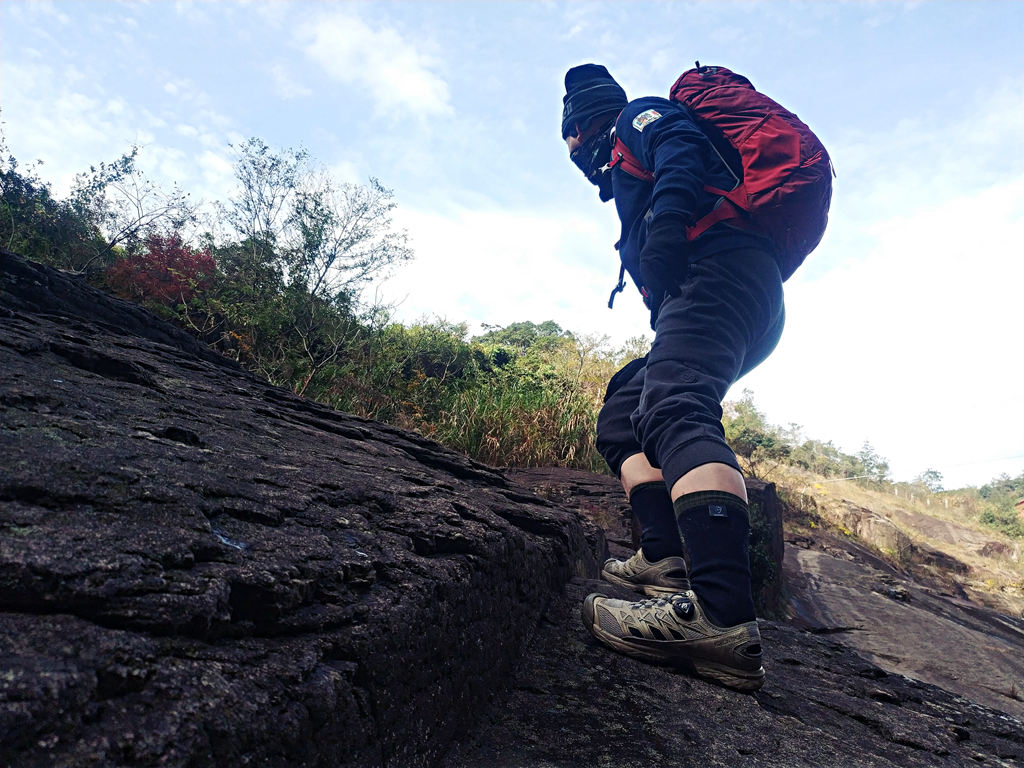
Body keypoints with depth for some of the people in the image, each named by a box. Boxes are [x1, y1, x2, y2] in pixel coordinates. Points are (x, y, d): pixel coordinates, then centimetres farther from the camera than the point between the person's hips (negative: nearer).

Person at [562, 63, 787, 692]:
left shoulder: (638, 117, 17)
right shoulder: (626, 171, 41)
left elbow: (683, 151, -7)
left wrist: (664, 231, -22)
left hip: (721, 270, -9)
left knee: (672, 407, -30)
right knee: (621, 411, 9)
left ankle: (724, 620, -44)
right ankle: (668, 557, -4)